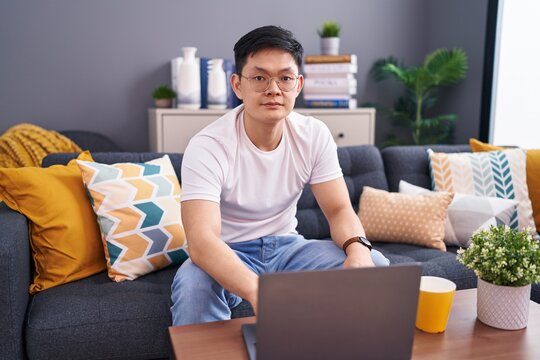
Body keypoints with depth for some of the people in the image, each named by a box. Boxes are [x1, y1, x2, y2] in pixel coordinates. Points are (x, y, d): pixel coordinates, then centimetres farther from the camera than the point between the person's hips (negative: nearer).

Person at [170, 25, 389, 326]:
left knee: (375, 265, -16)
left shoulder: (314, 135, -7)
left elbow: (339, 209, -5)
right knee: (192, 283, -38)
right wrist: (256, 290, -54)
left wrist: (358, 247, -31)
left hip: (287, 245, 5)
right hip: (228, 256, -4)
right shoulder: (207, 147, -23)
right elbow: (201, 240, -34)